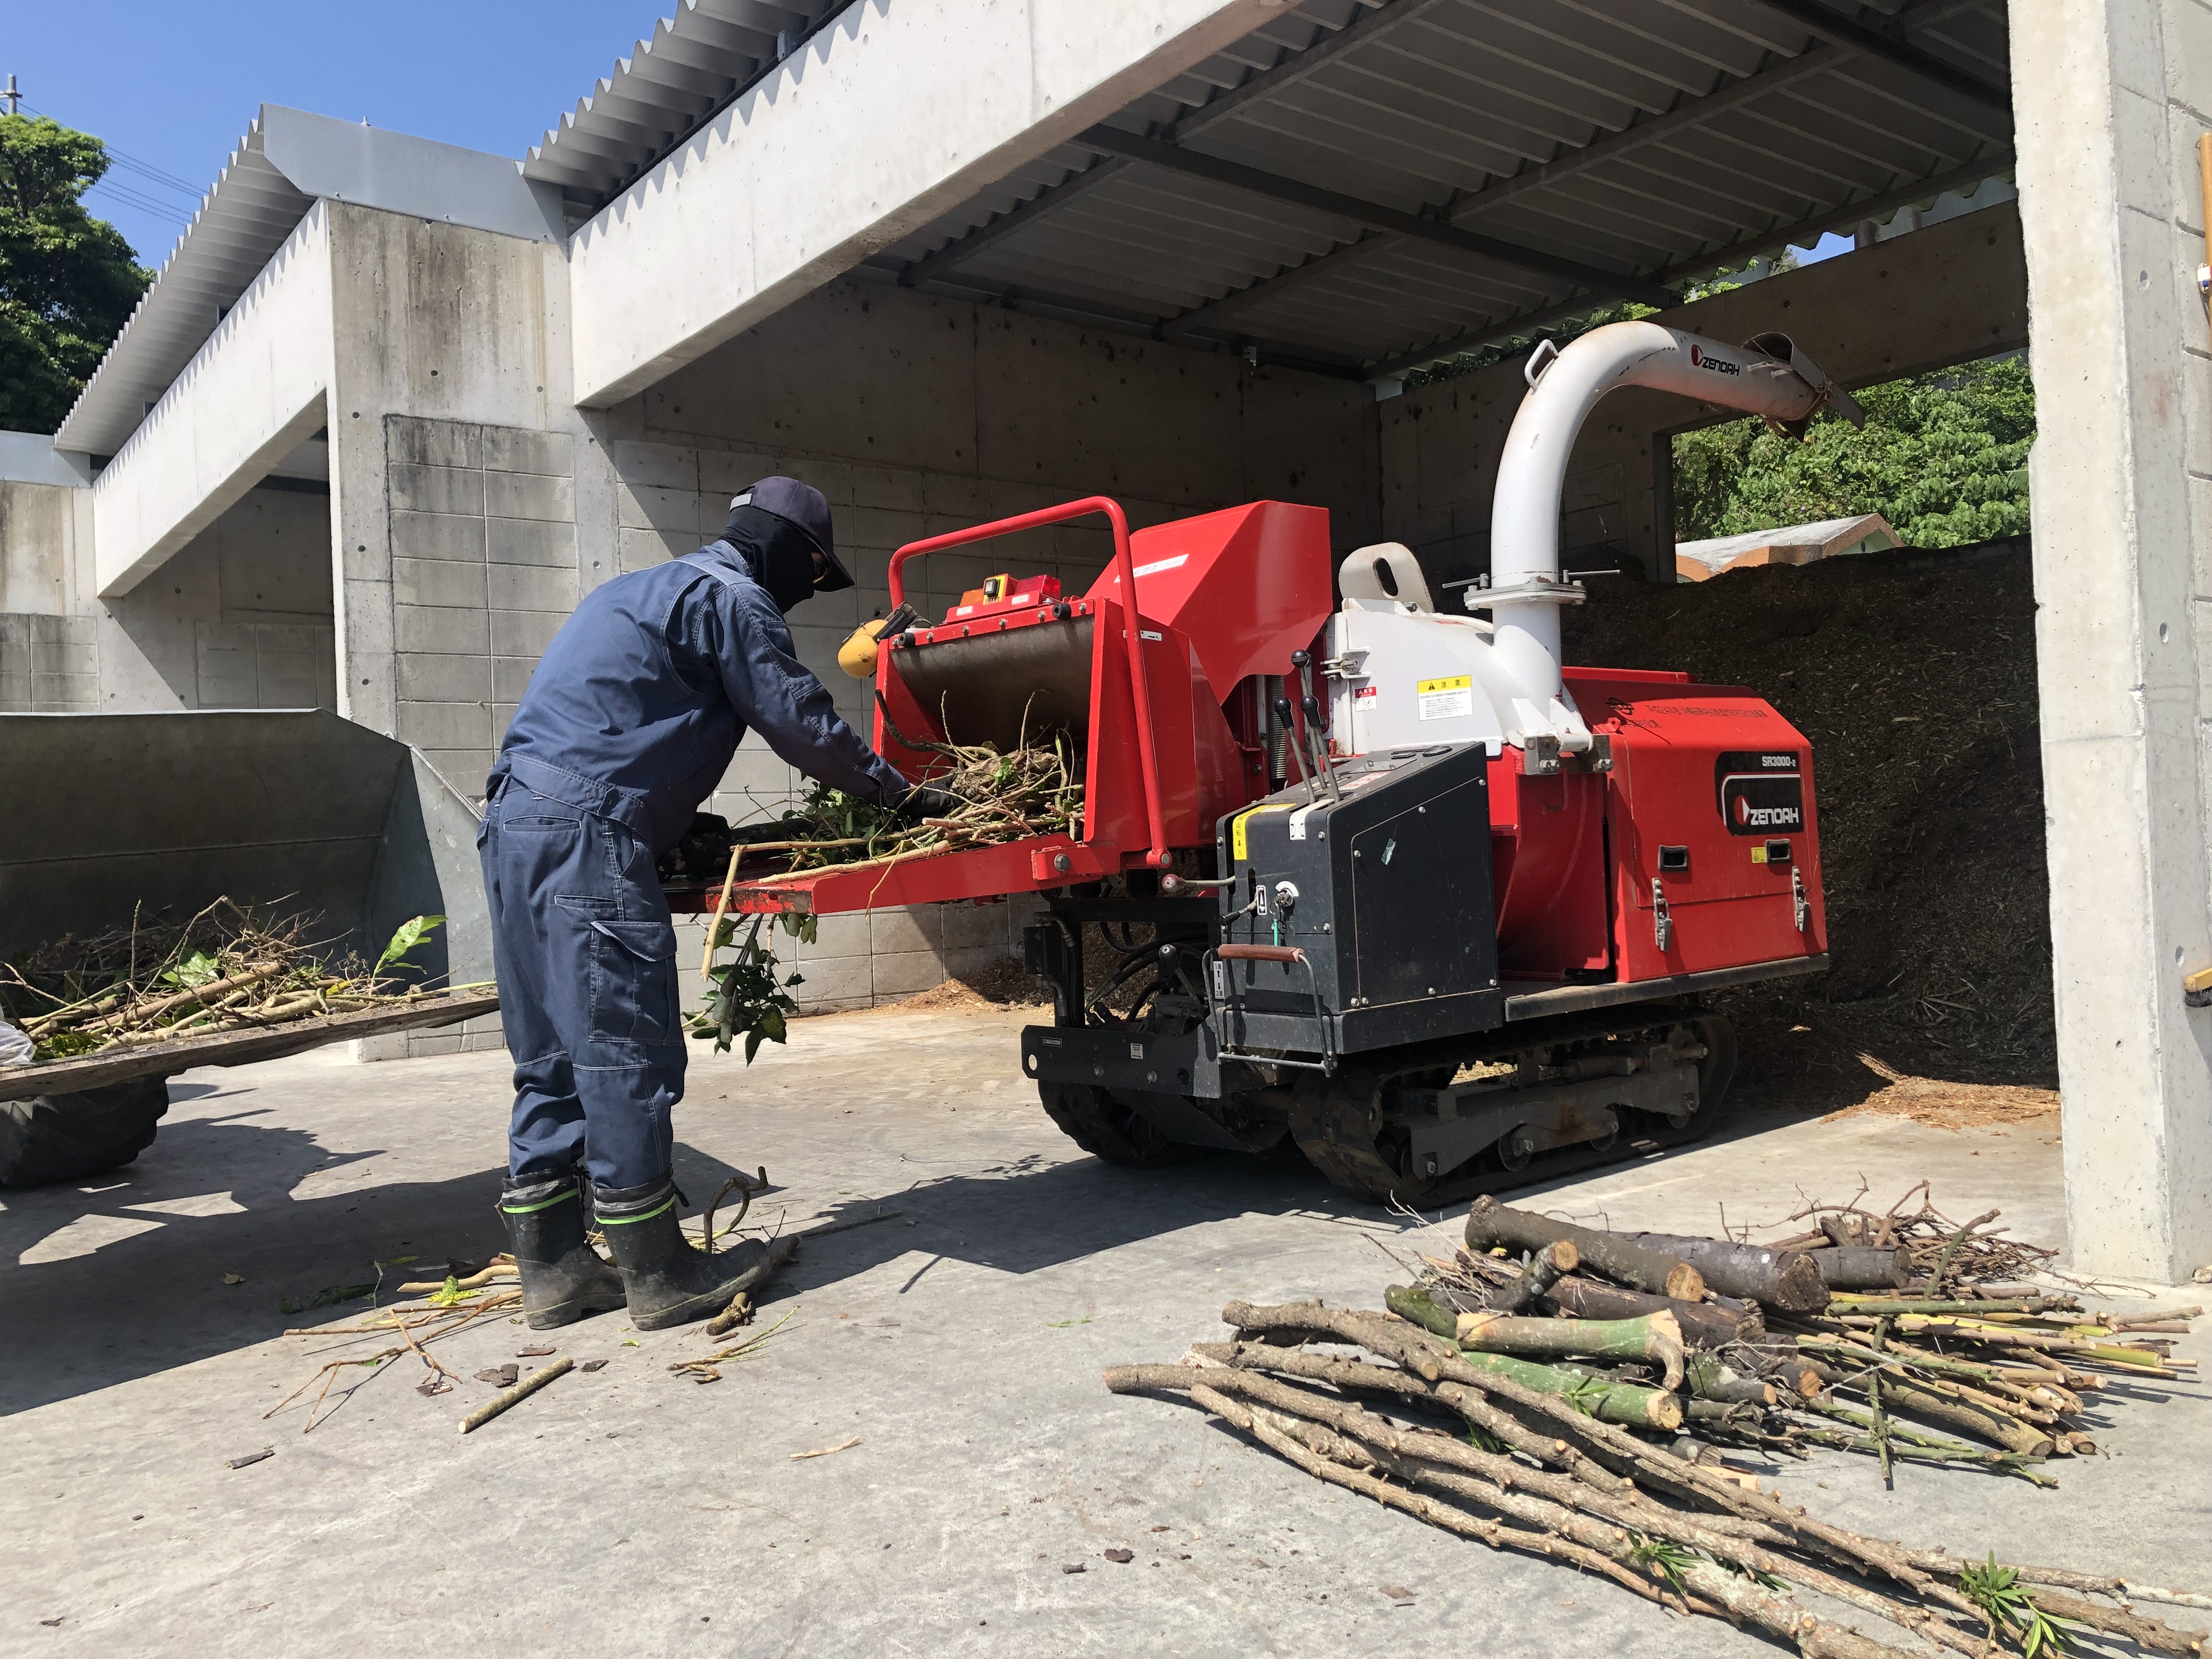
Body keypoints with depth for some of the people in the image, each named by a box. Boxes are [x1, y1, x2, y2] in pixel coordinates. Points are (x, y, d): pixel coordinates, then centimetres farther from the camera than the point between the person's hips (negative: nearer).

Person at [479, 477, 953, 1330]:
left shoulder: (644, 590, 29)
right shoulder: (731, 598, -2)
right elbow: (804, 724, -3)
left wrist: (695, 835, 26)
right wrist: (904, 794, 9)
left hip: (515, 826, 10)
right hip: (585, 838, -10)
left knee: (552, 1057, 12)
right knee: (626, 1052, -6)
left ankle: (552, 1267, 18)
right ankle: (662, 1275, 1)